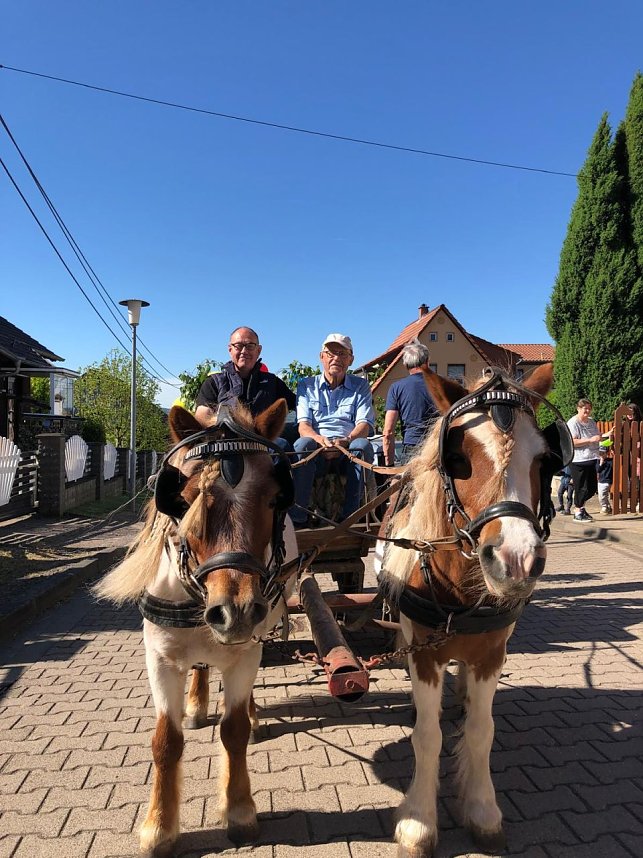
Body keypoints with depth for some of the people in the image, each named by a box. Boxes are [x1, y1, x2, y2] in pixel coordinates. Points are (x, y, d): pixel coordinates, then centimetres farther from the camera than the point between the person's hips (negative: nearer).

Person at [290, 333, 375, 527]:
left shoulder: (361, 386, 15)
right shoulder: (306, 385, 14)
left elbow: (365, 424, 1)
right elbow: (303, 425, 1)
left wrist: (345, 441, -21)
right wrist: (320, 439, -23)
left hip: (349, 451, 0)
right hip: (317, 452, 0)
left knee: (363, 445, -32)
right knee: (302, 444, -32)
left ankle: (350, 516, -31)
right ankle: (298, 517, -32)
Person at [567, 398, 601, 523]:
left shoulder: (592, 422, 14)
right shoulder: (573, 423, -11)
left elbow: (597, 436, 31)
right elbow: (572, 442, -22)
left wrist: (599, 438, 11)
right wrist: (590, 440, -23)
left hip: (591, 459, 8)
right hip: (578, 461, -8)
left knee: (592, 487, 12)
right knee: (581, 488, -2)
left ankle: (581, 507, 31)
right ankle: (578, 513, 12)